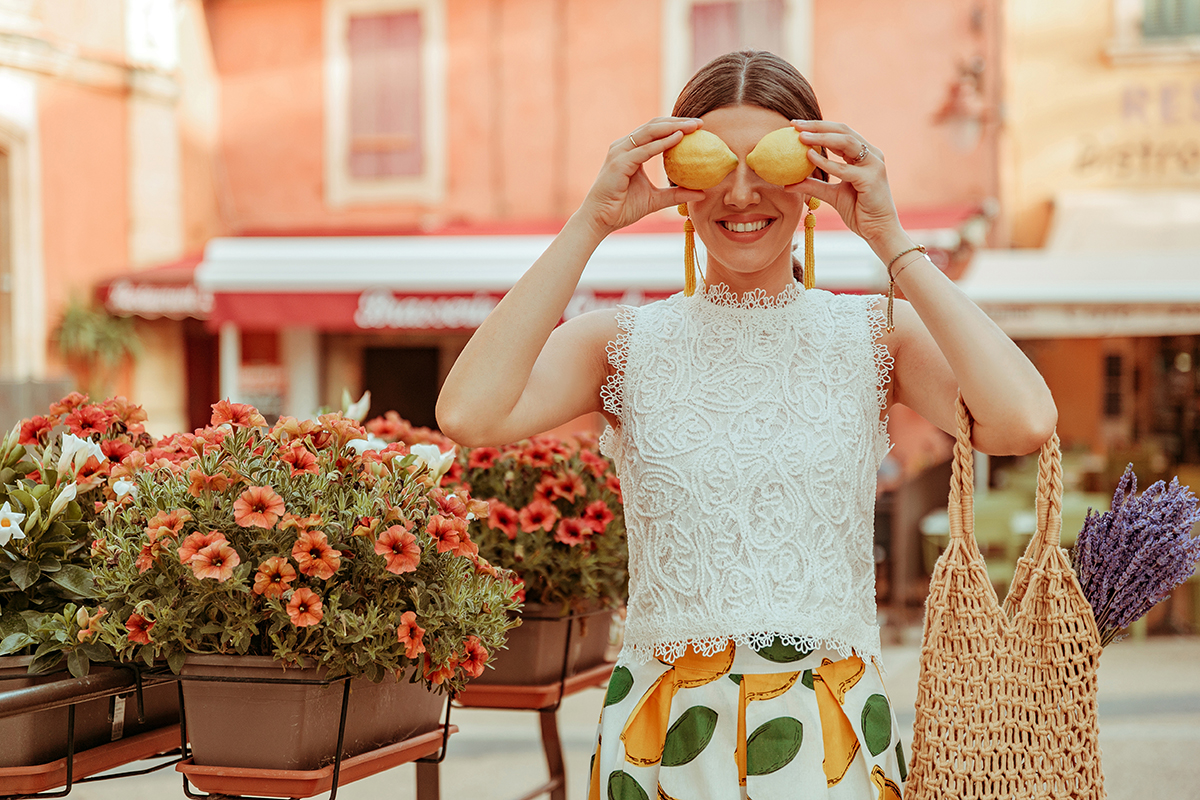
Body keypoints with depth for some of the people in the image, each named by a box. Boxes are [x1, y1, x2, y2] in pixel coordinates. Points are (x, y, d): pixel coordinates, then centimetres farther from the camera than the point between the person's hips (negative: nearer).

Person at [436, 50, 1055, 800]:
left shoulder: (875, 336, 1)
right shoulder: (625, 343, 1)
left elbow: (1024, 423, -19)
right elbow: (468, 415, -18)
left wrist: (890, 239, -14)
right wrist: (591, 223, -14)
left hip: (836, 737, 0)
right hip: (662, 736, 0)